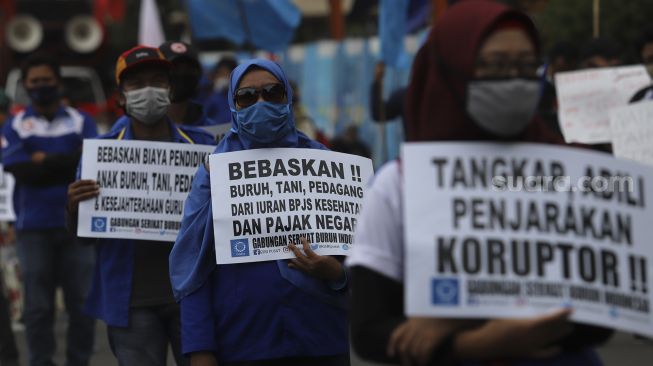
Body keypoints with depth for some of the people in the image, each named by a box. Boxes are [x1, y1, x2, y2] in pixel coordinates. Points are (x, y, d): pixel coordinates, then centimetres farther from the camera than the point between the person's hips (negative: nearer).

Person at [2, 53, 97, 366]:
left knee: (82, 303, 2)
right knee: (38, 306, 4)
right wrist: (67, 164, -9)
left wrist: (45, 159, -8)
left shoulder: (81, 122, 9)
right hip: (33, 227, -1)